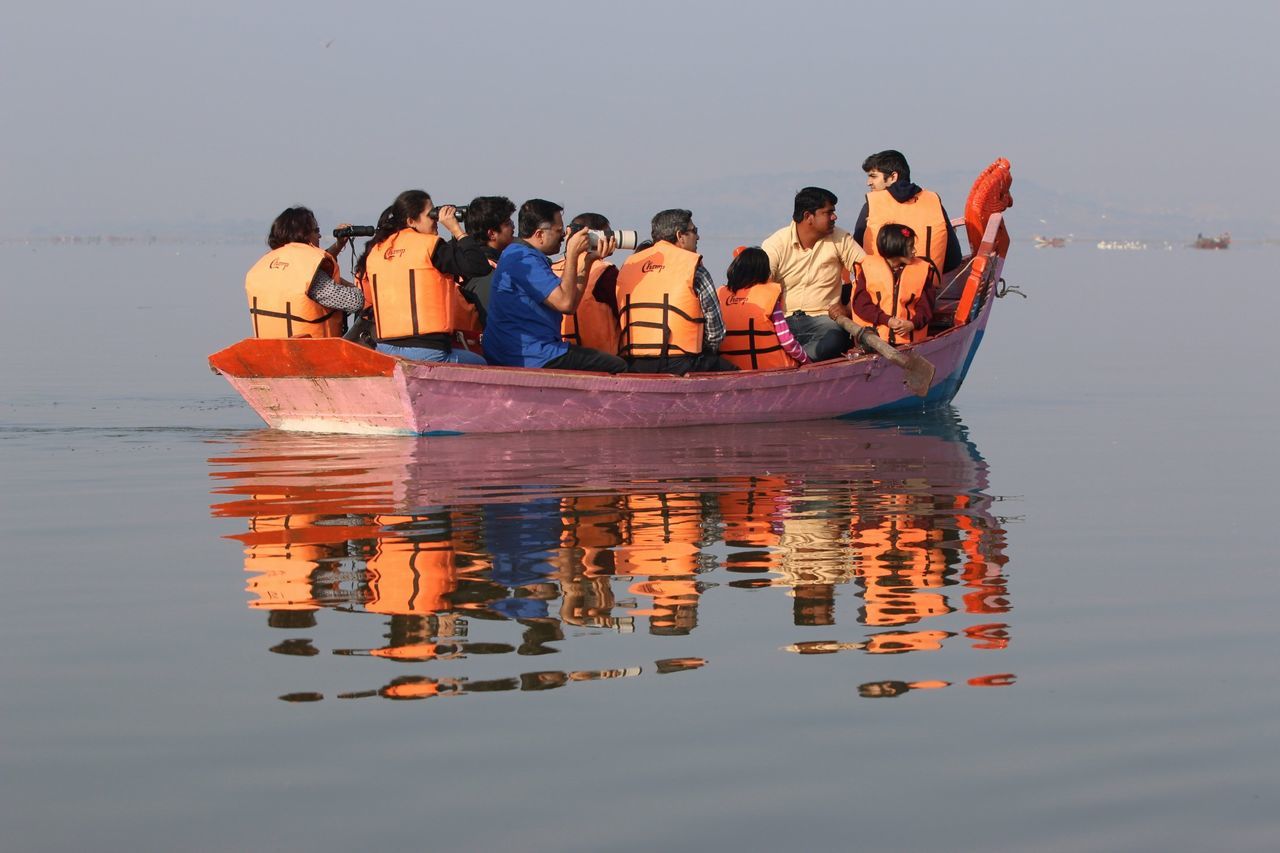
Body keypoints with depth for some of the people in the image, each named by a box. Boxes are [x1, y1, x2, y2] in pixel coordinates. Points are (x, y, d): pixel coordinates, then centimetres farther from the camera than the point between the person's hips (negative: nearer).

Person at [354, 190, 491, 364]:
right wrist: (456, 230, 0)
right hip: (428, 351, -6)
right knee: (479, 364, 15)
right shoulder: (430, 245, -6)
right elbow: (480, 266, -9)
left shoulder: (375, 250, 13)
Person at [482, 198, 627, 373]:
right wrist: (572, 254, -14)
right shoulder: (525, 260, -16)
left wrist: (589, 260, 12)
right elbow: (565, 303, -22)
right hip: (532, 358, -11)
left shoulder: (517, 254, 18)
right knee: (617, 367, -11)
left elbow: (569, 304, 15)